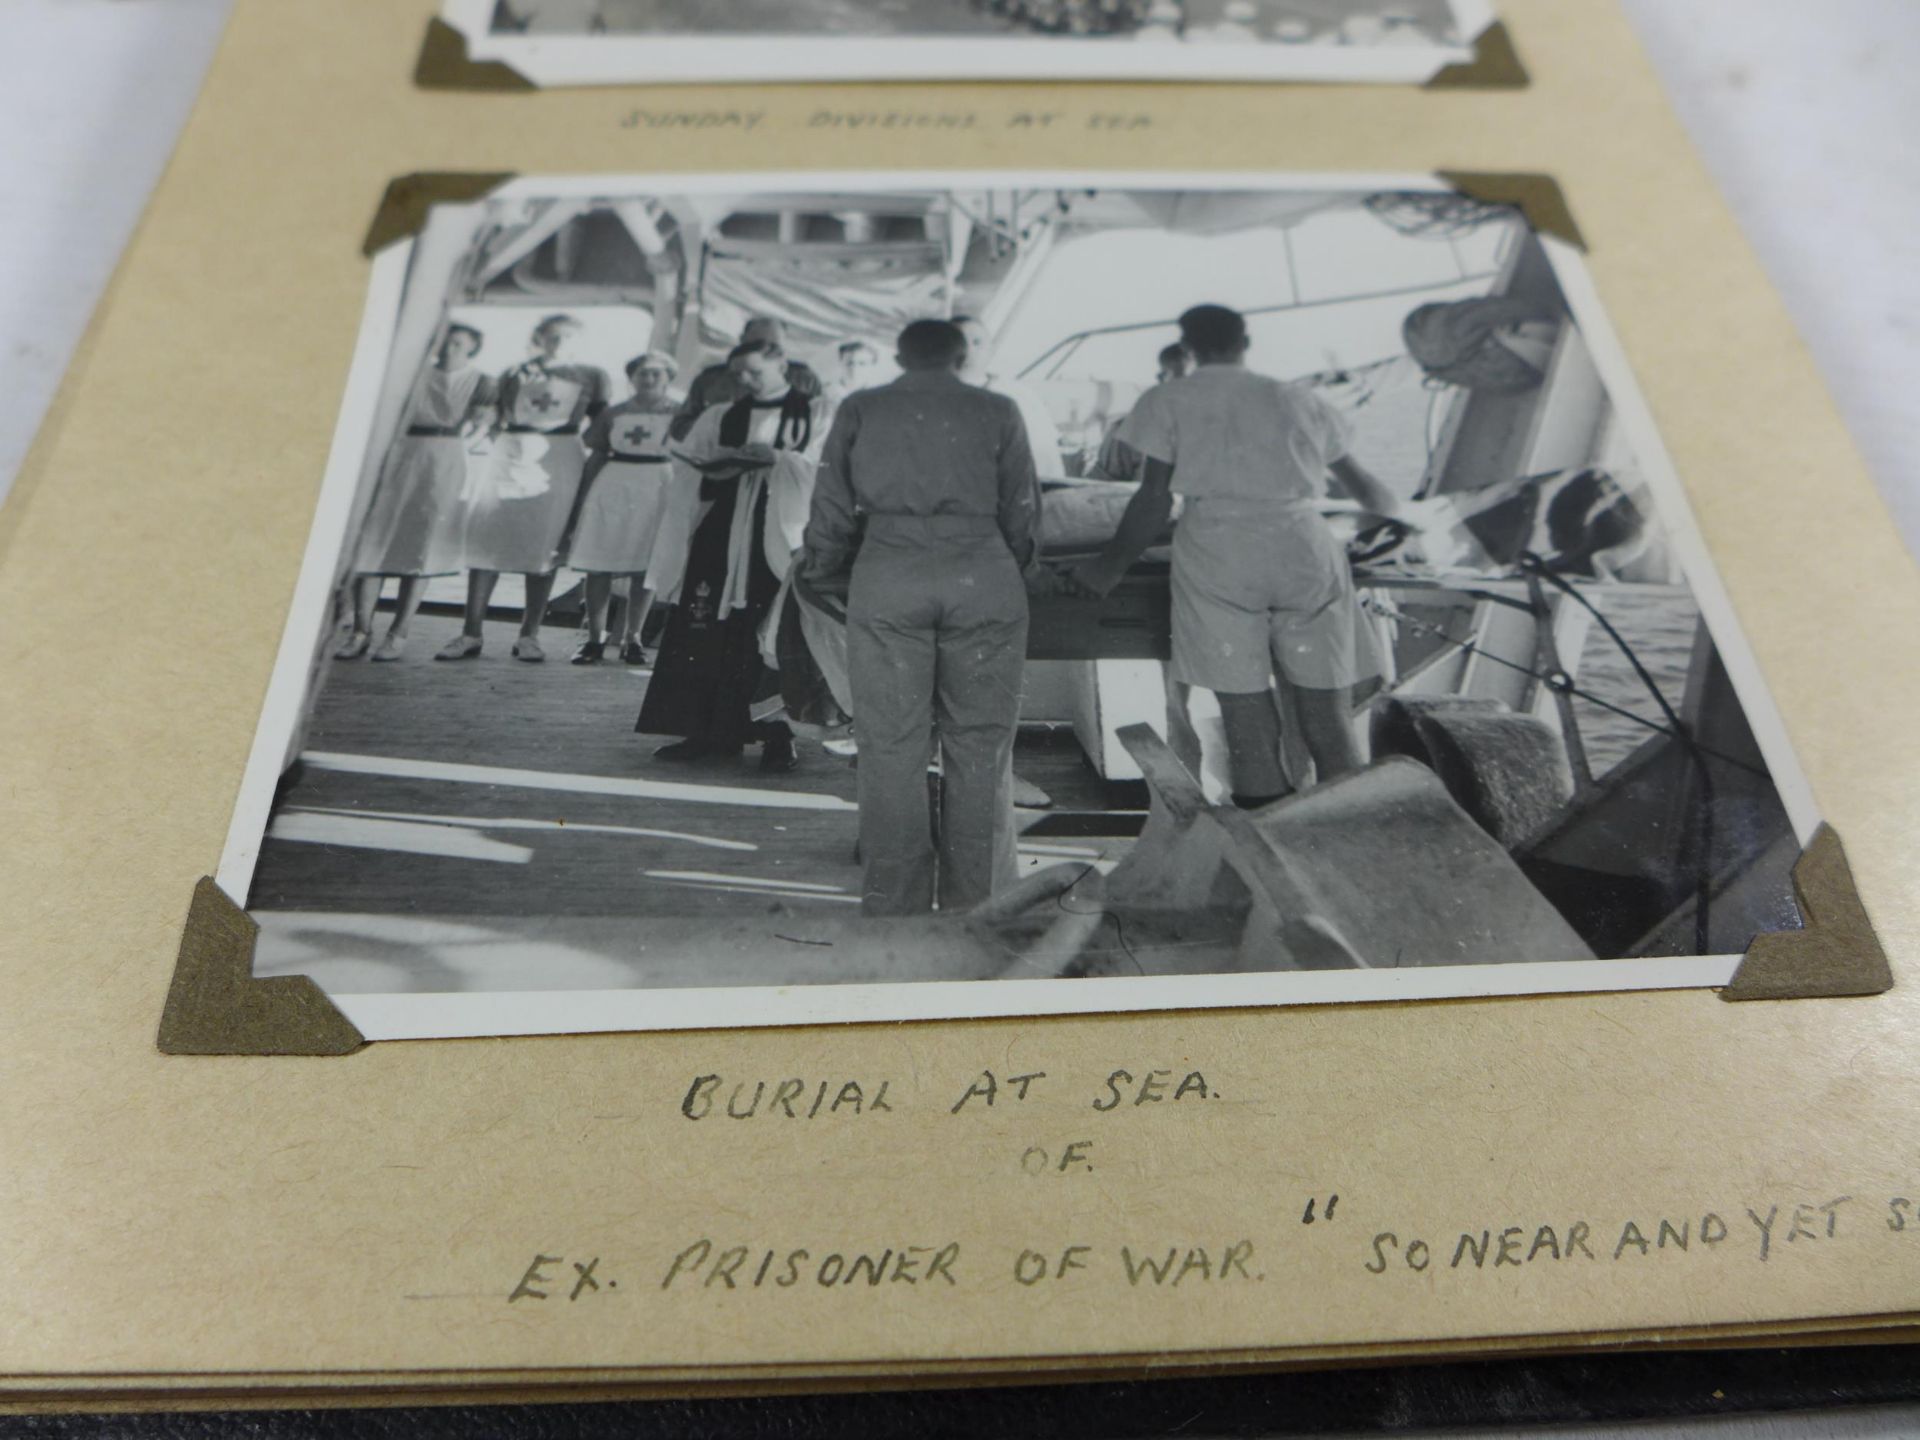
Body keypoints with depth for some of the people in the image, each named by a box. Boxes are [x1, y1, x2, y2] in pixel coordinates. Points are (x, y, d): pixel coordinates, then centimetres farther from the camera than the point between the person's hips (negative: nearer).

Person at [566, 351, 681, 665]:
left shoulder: (679, 412, 4)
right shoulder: (614, 413, 10)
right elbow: (596, 456, 13)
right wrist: (583, 496, 8)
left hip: (659, 489, -2)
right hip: (612, 486, 2)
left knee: (644, 567, 1)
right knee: (597, 565, -2)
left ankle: (631, 638, 12)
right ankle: (595, 637, 5)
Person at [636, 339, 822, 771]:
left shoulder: (813, 415, 7)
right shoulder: (720, 418, 18)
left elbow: (820, 468, -6)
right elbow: (688, 467, 11)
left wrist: (777, 458, -20)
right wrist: (720, 465, -10)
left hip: (779, 539, -3)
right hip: (721, 538, 4)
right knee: (708, 635, 0)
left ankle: (776, 736, 2)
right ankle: (709, 731, 8)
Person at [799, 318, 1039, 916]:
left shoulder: (860, 409, 12)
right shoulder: (998, 411, 11)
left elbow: (831, 509, 10)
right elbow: (1022, 517, 10)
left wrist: (817, 574, 25)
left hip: (887, 581, 0)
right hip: (983, 579, 0)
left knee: (892, 747, 4)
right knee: (980, 745, 6)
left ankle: (895, 908, 6)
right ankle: (972, 906, 10)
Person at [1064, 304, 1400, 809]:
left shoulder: (1166, 401, 11)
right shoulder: (1301, 401, 21)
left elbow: (1154, 500, 4)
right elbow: (1361, 484, 31)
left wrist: (1110, 566, 17)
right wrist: (1397, 512, 51)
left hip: (1219, 557, -2)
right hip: (1306, 551, 2)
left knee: (1249, 720, 0)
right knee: (1330, 720, 6)